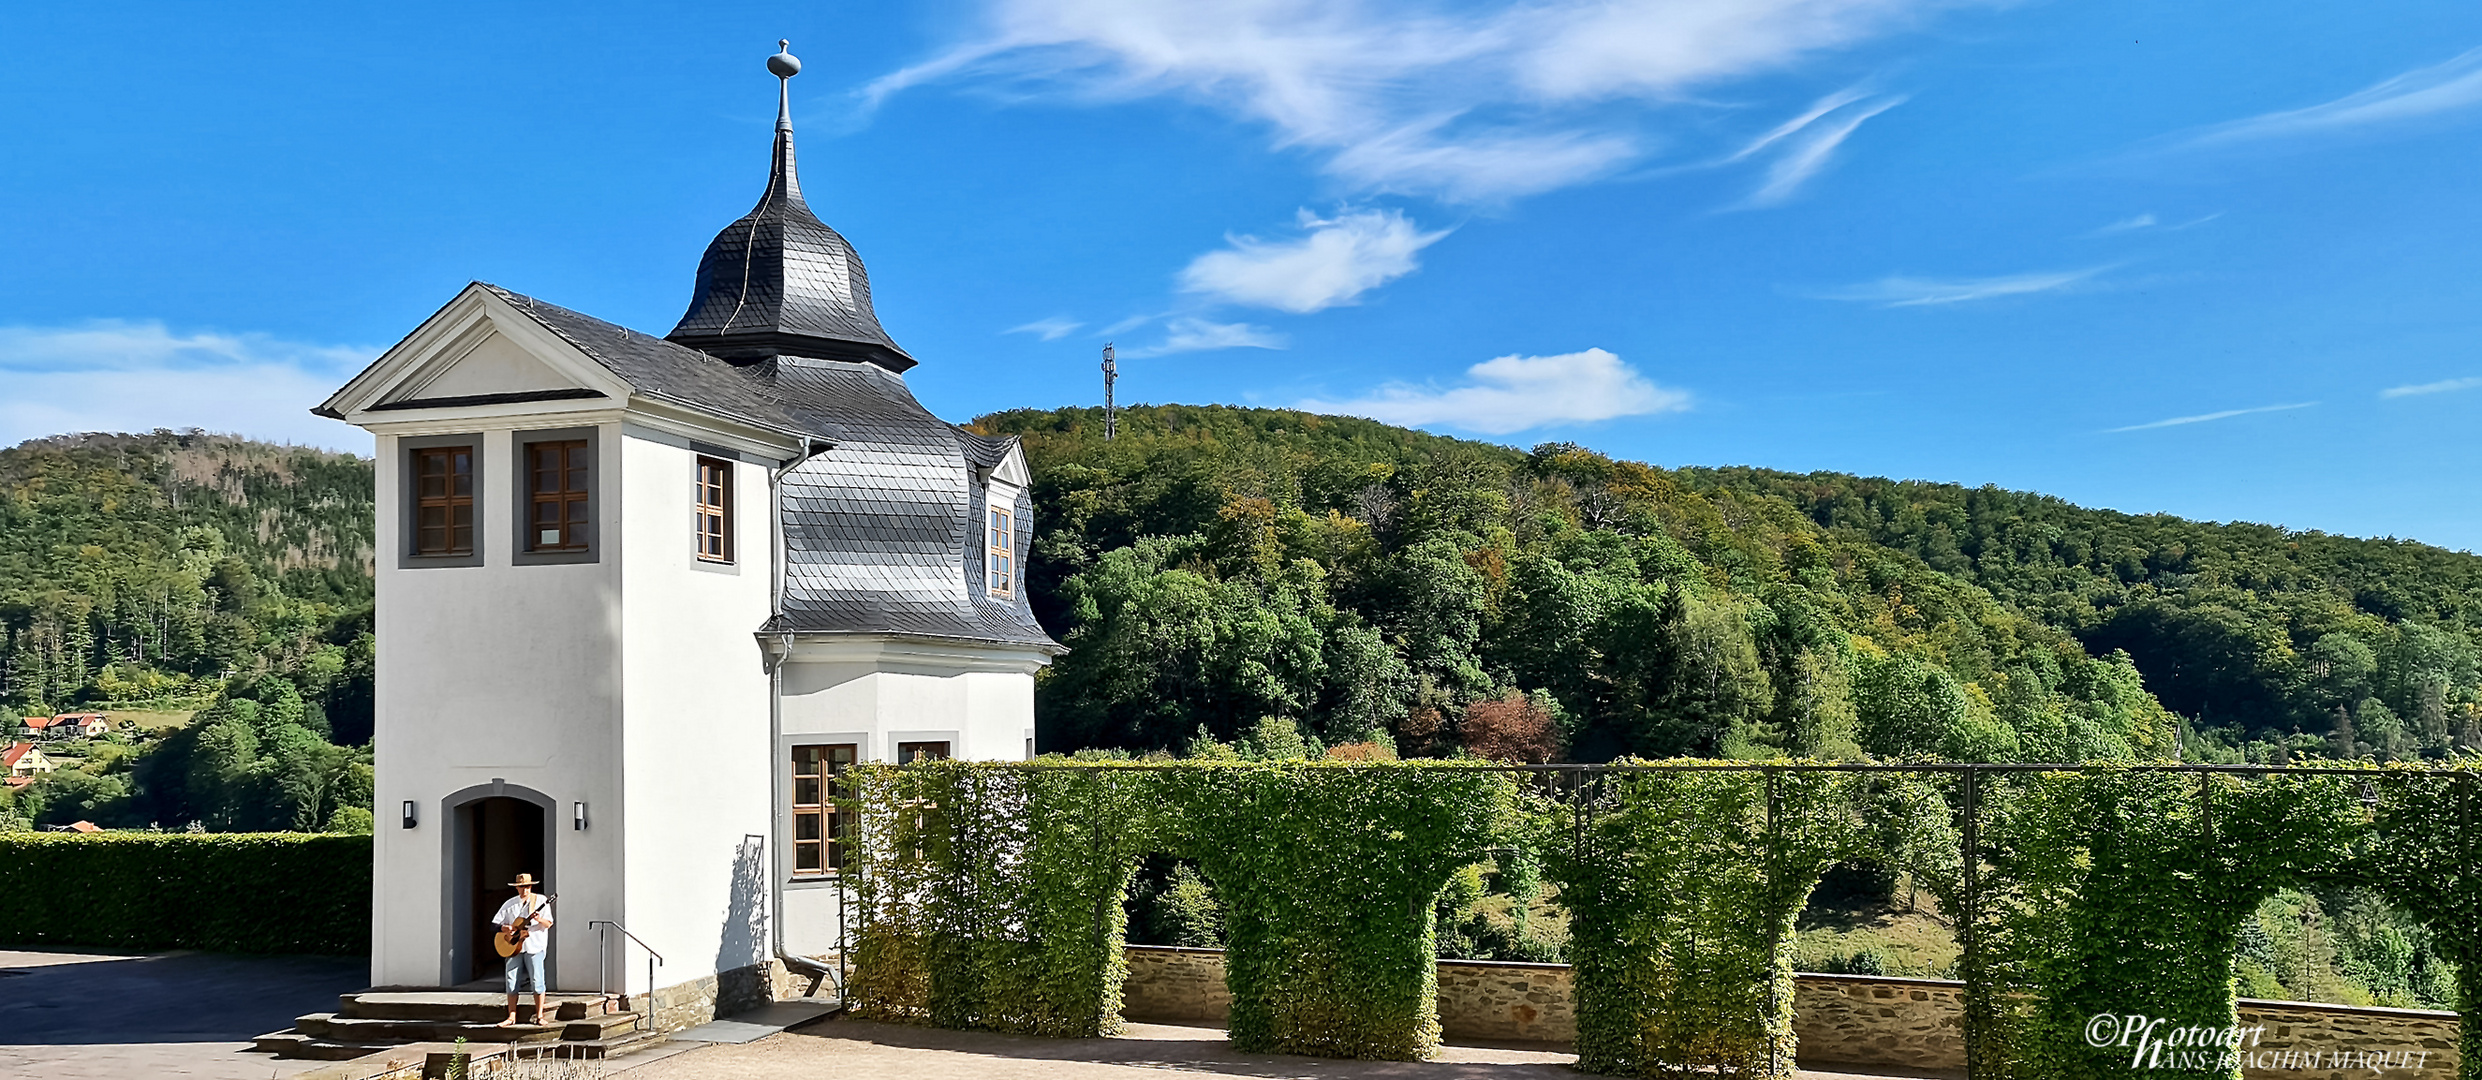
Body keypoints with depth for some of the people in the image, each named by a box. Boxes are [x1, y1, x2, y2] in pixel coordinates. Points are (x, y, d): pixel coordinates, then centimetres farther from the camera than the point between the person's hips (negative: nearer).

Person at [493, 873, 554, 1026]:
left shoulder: (540, 900, 2)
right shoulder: (510, 904, 10)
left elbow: (549, 924, -3)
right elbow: (495, 924, 10)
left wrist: (539, 919, -23)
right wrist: (505, 928, -10)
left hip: (534, 946, -3)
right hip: (514, 947, 3)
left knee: (537, 980, -6)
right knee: (511, 981, 0)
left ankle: (539, 1016, 2)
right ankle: (512, 1018, 7)